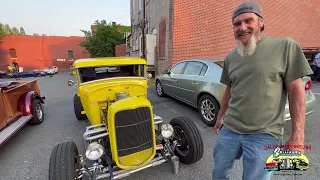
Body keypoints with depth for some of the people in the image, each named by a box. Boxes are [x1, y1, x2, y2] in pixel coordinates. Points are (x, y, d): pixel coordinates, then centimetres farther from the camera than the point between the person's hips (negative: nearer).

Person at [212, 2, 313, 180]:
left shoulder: (286, 46, -7)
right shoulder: (230, 57, 6)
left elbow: (296, 90, -7)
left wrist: (298, 136, -9)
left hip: (264, 135, -4)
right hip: (229, 129, 5)